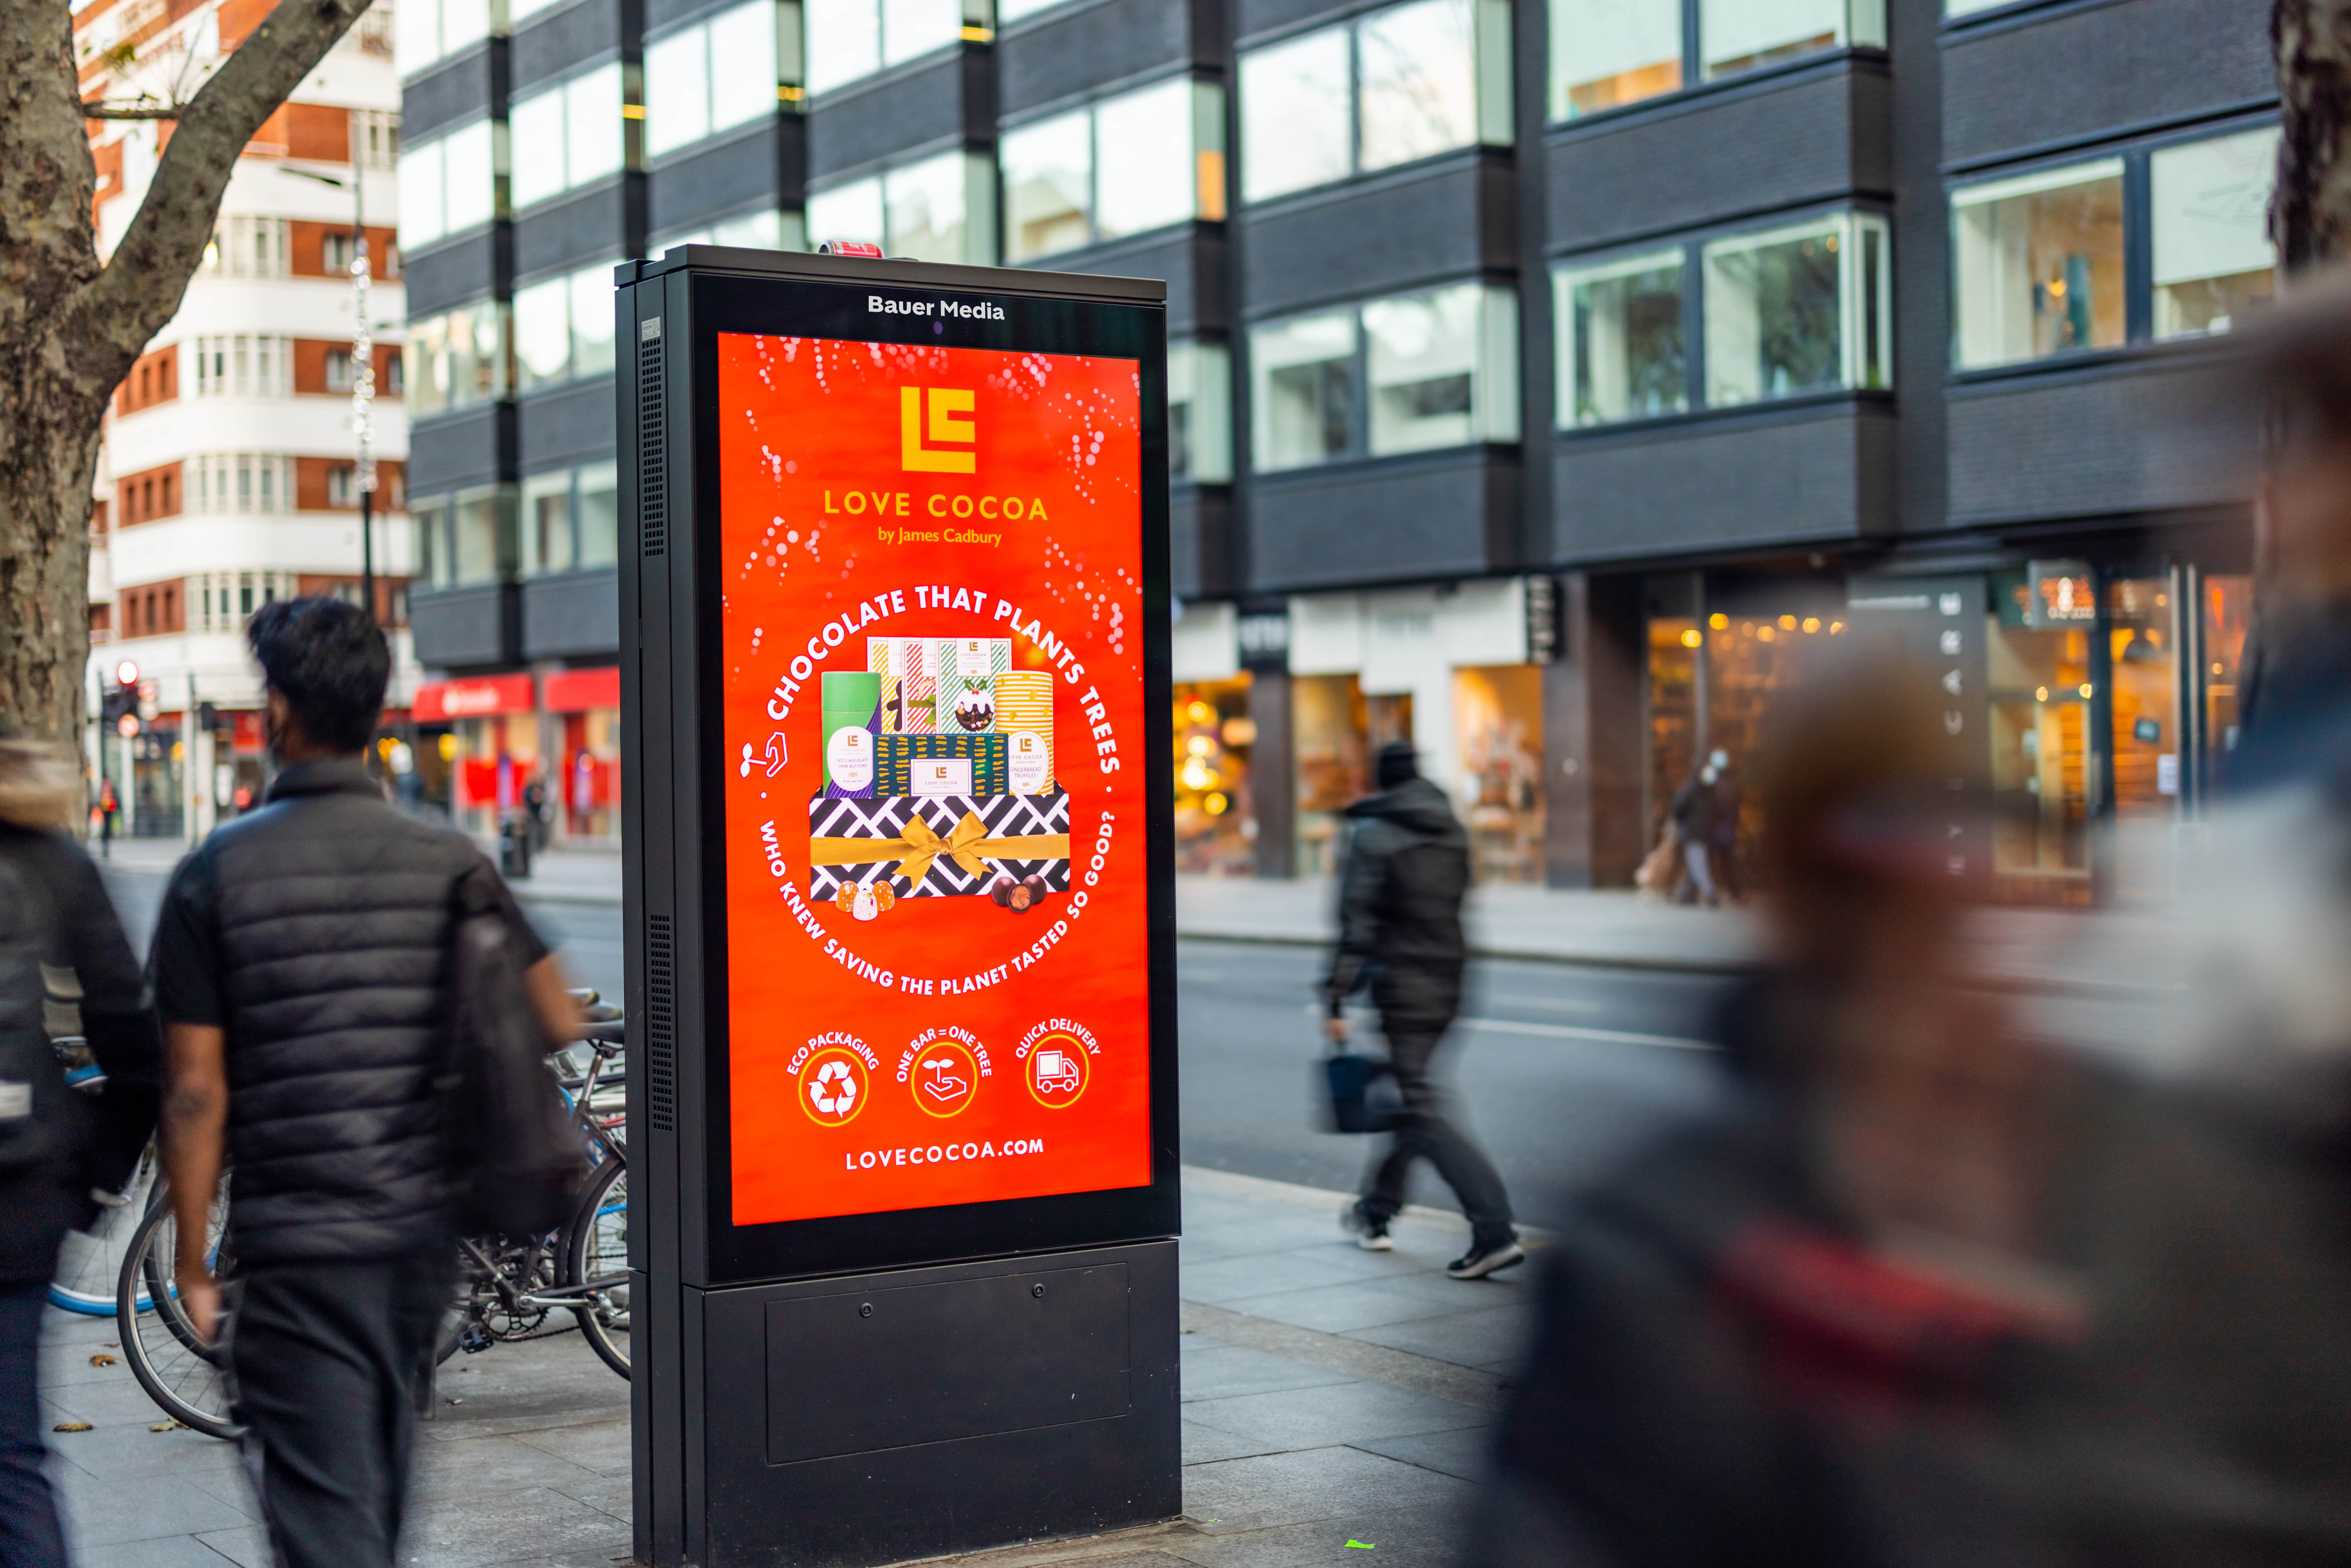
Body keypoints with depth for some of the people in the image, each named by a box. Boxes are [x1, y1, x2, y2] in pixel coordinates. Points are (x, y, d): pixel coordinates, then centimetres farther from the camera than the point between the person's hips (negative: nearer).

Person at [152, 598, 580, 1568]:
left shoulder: (217, 873, -8)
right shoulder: (450, 862, -1)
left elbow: (196, 1092, -9)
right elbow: (557, 1023, -1)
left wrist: (193, 1265, -1)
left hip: (296, 1249, -4)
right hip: (425, 1231, 4)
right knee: (383, 1484, 22)